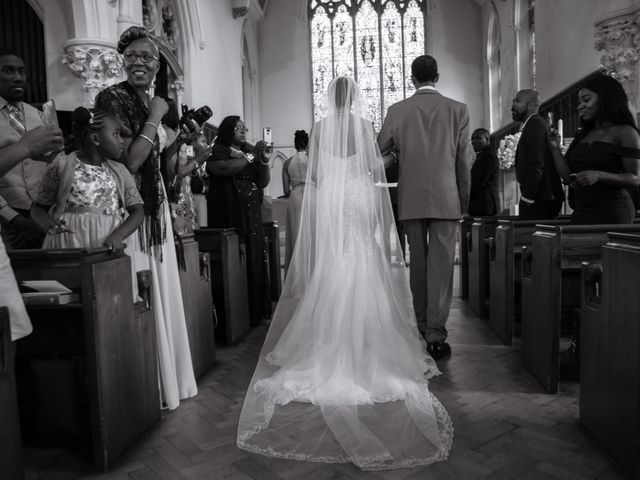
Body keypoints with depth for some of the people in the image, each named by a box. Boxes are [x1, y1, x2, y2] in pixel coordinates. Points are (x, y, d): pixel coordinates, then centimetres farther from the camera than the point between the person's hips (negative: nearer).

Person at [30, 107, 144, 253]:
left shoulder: (119, 171, 10)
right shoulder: (61, 166, 3)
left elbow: (137, 211, 3)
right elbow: (38, 207, 9)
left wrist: (118, 235, -15)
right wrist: (46, 222, -14)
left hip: (107, 247, 3)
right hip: (67, 246, -3)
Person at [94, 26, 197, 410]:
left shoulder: (150, 101, 14)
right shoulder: (112, 97, -10)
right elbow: (128, 160, -19)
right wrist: (155, 118, -14)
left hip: (155, 207, 8)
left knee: (161, 291, 13)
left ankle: (168, 379, 27)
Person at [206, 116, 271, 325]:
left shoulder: (250, 151, 19)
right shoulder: (218, 151, 2)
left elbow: (263, 182, 14)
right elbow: (224, 169, -20)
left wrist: (264, 160, -1)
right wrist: (251, 157, -11)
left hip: (252, 216, 6)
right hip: (229, 218, -5)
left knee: (256, 259, 3)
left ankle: (257, 311, 12)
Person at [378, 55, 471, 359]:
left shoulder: (397, 111, 0)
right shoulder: (457, 109, 1)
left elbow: (378, 151, 7)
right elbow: (463, 160, 2)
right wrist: (464, 200, 10)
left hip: (411, 199, 1)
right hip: (446, 199, -1)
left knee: (417, 263, 13)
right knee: (441, 265, 0)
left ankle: (423, 327, 25)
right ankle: (435, 334, -2)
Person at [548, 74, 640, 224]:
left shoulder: (625, 132, 0)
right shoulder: (582, 136, 16)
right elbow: (569, 179, 11)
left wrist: (599, 175, -21)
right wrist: (555, 148, 4)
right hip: (581, 212, 5)